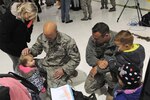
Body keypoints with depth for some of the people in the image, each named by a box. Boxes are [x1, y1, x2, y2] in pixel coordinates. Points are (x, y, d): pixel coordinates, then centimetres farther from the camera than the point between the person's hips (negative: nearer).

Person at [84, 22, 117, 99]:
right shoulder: (92, 39, -17)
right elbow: (89, 57, -13)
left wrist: (98, 68, -31)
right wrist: (98, 62, -36)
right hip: (98, 66, 4)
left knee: (109, 74, -37)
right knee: (88, 89, -2)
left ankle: (112, 88, -1)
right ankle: (103, 80, 26)